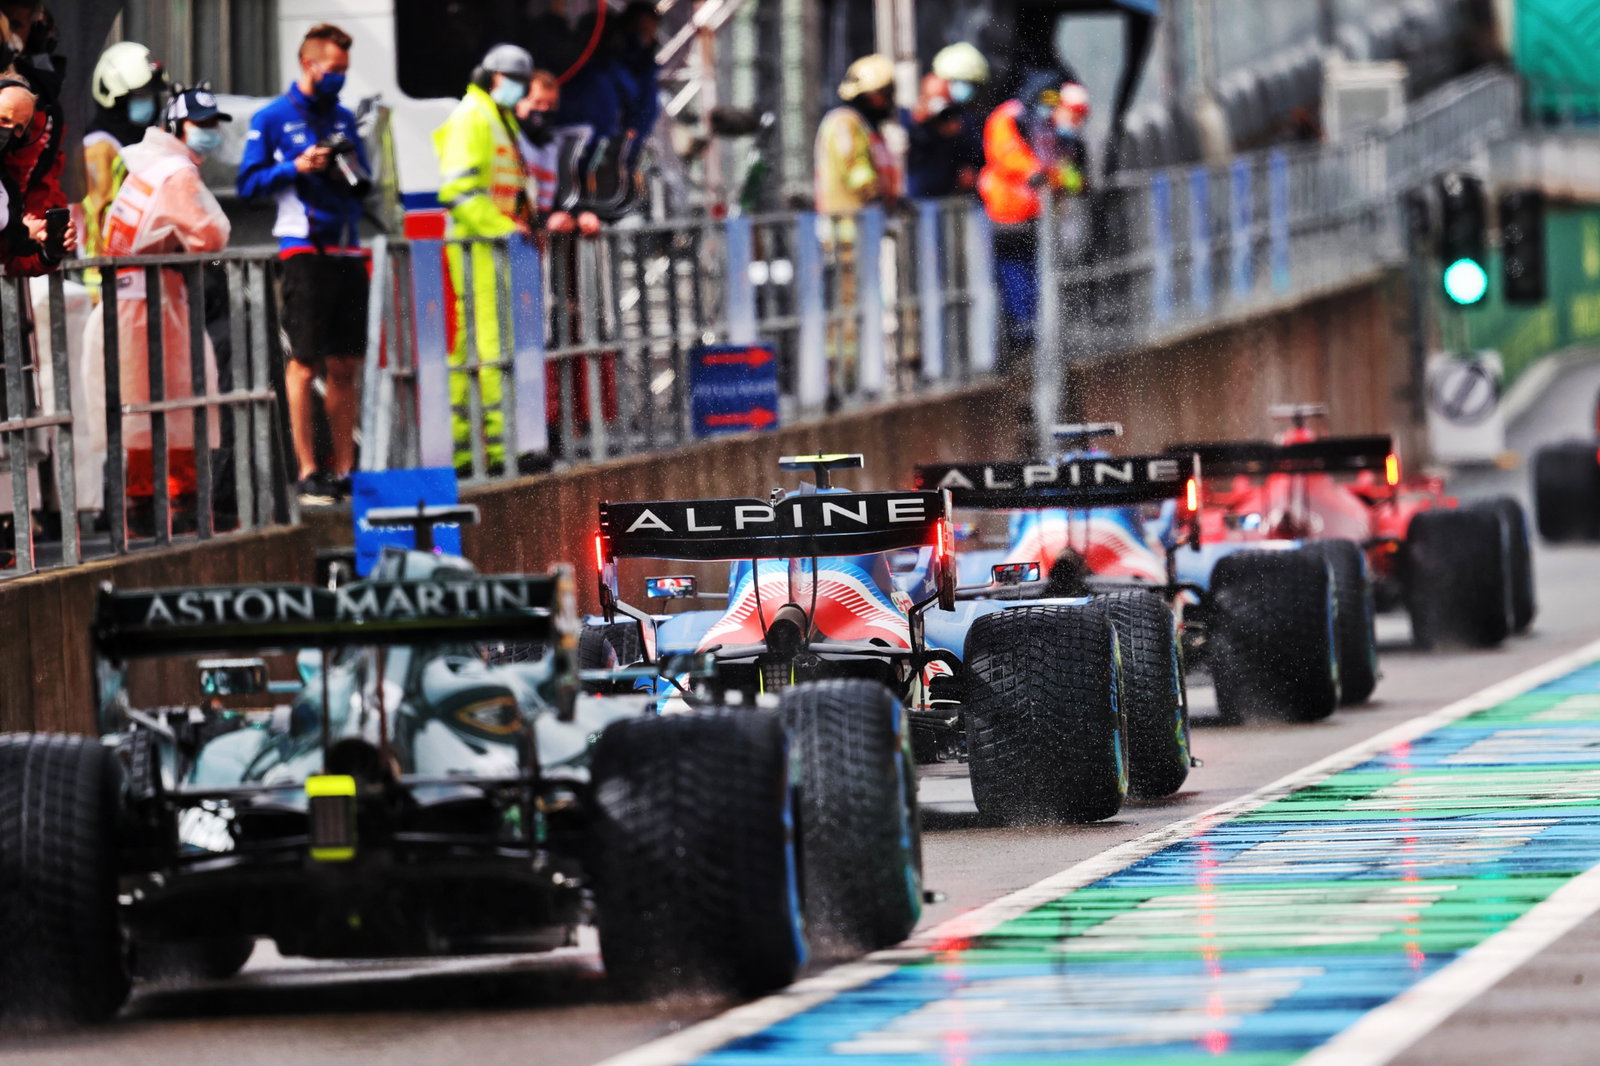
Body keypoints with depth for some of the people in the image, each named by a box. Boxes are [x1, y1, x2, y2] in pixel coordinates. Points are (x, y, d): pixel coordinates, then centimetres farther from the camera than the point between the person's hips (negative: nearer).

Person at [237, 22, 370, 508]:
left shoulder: (343, 118, 17)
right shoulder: (272, 118, 2)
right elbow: (248, 181, -1)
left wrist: (353, 172, -1)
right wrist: (295, 167, -13)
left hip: (346, 250, 5)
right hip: (303, 251, -5)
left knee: (345, 367, 6)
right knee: (304, 362, -6)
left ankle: (343, 470, 11)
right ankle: (307, 472, -4)